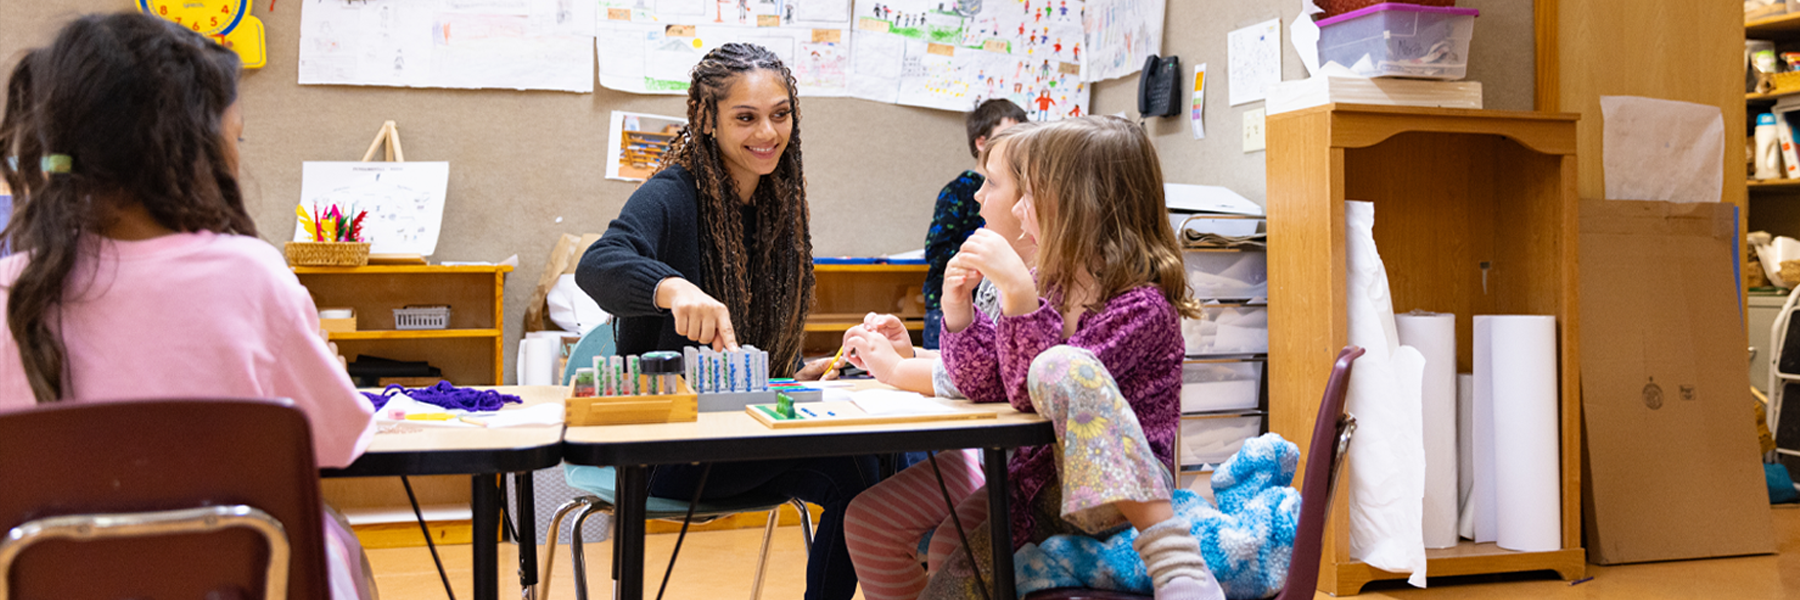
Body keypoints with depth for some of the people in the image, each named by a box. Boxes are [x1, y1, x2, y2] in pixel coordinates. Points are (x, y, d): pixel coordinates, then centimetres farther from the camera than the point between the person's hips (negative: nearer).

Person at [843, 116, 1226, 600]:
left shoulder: (1141, 303, -16)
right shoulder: (1046, 283, 5)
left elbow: (1035, 388, -25)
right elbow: (989, 388, 4)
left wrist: (1017, 292, -31)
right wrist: (958, 309, -9)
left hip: (1120, 491, -7)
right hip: (1034, 483, 7)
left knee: (1061, 366, -37)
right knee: (871, 521, -3)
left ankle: (1169, 548, -34)